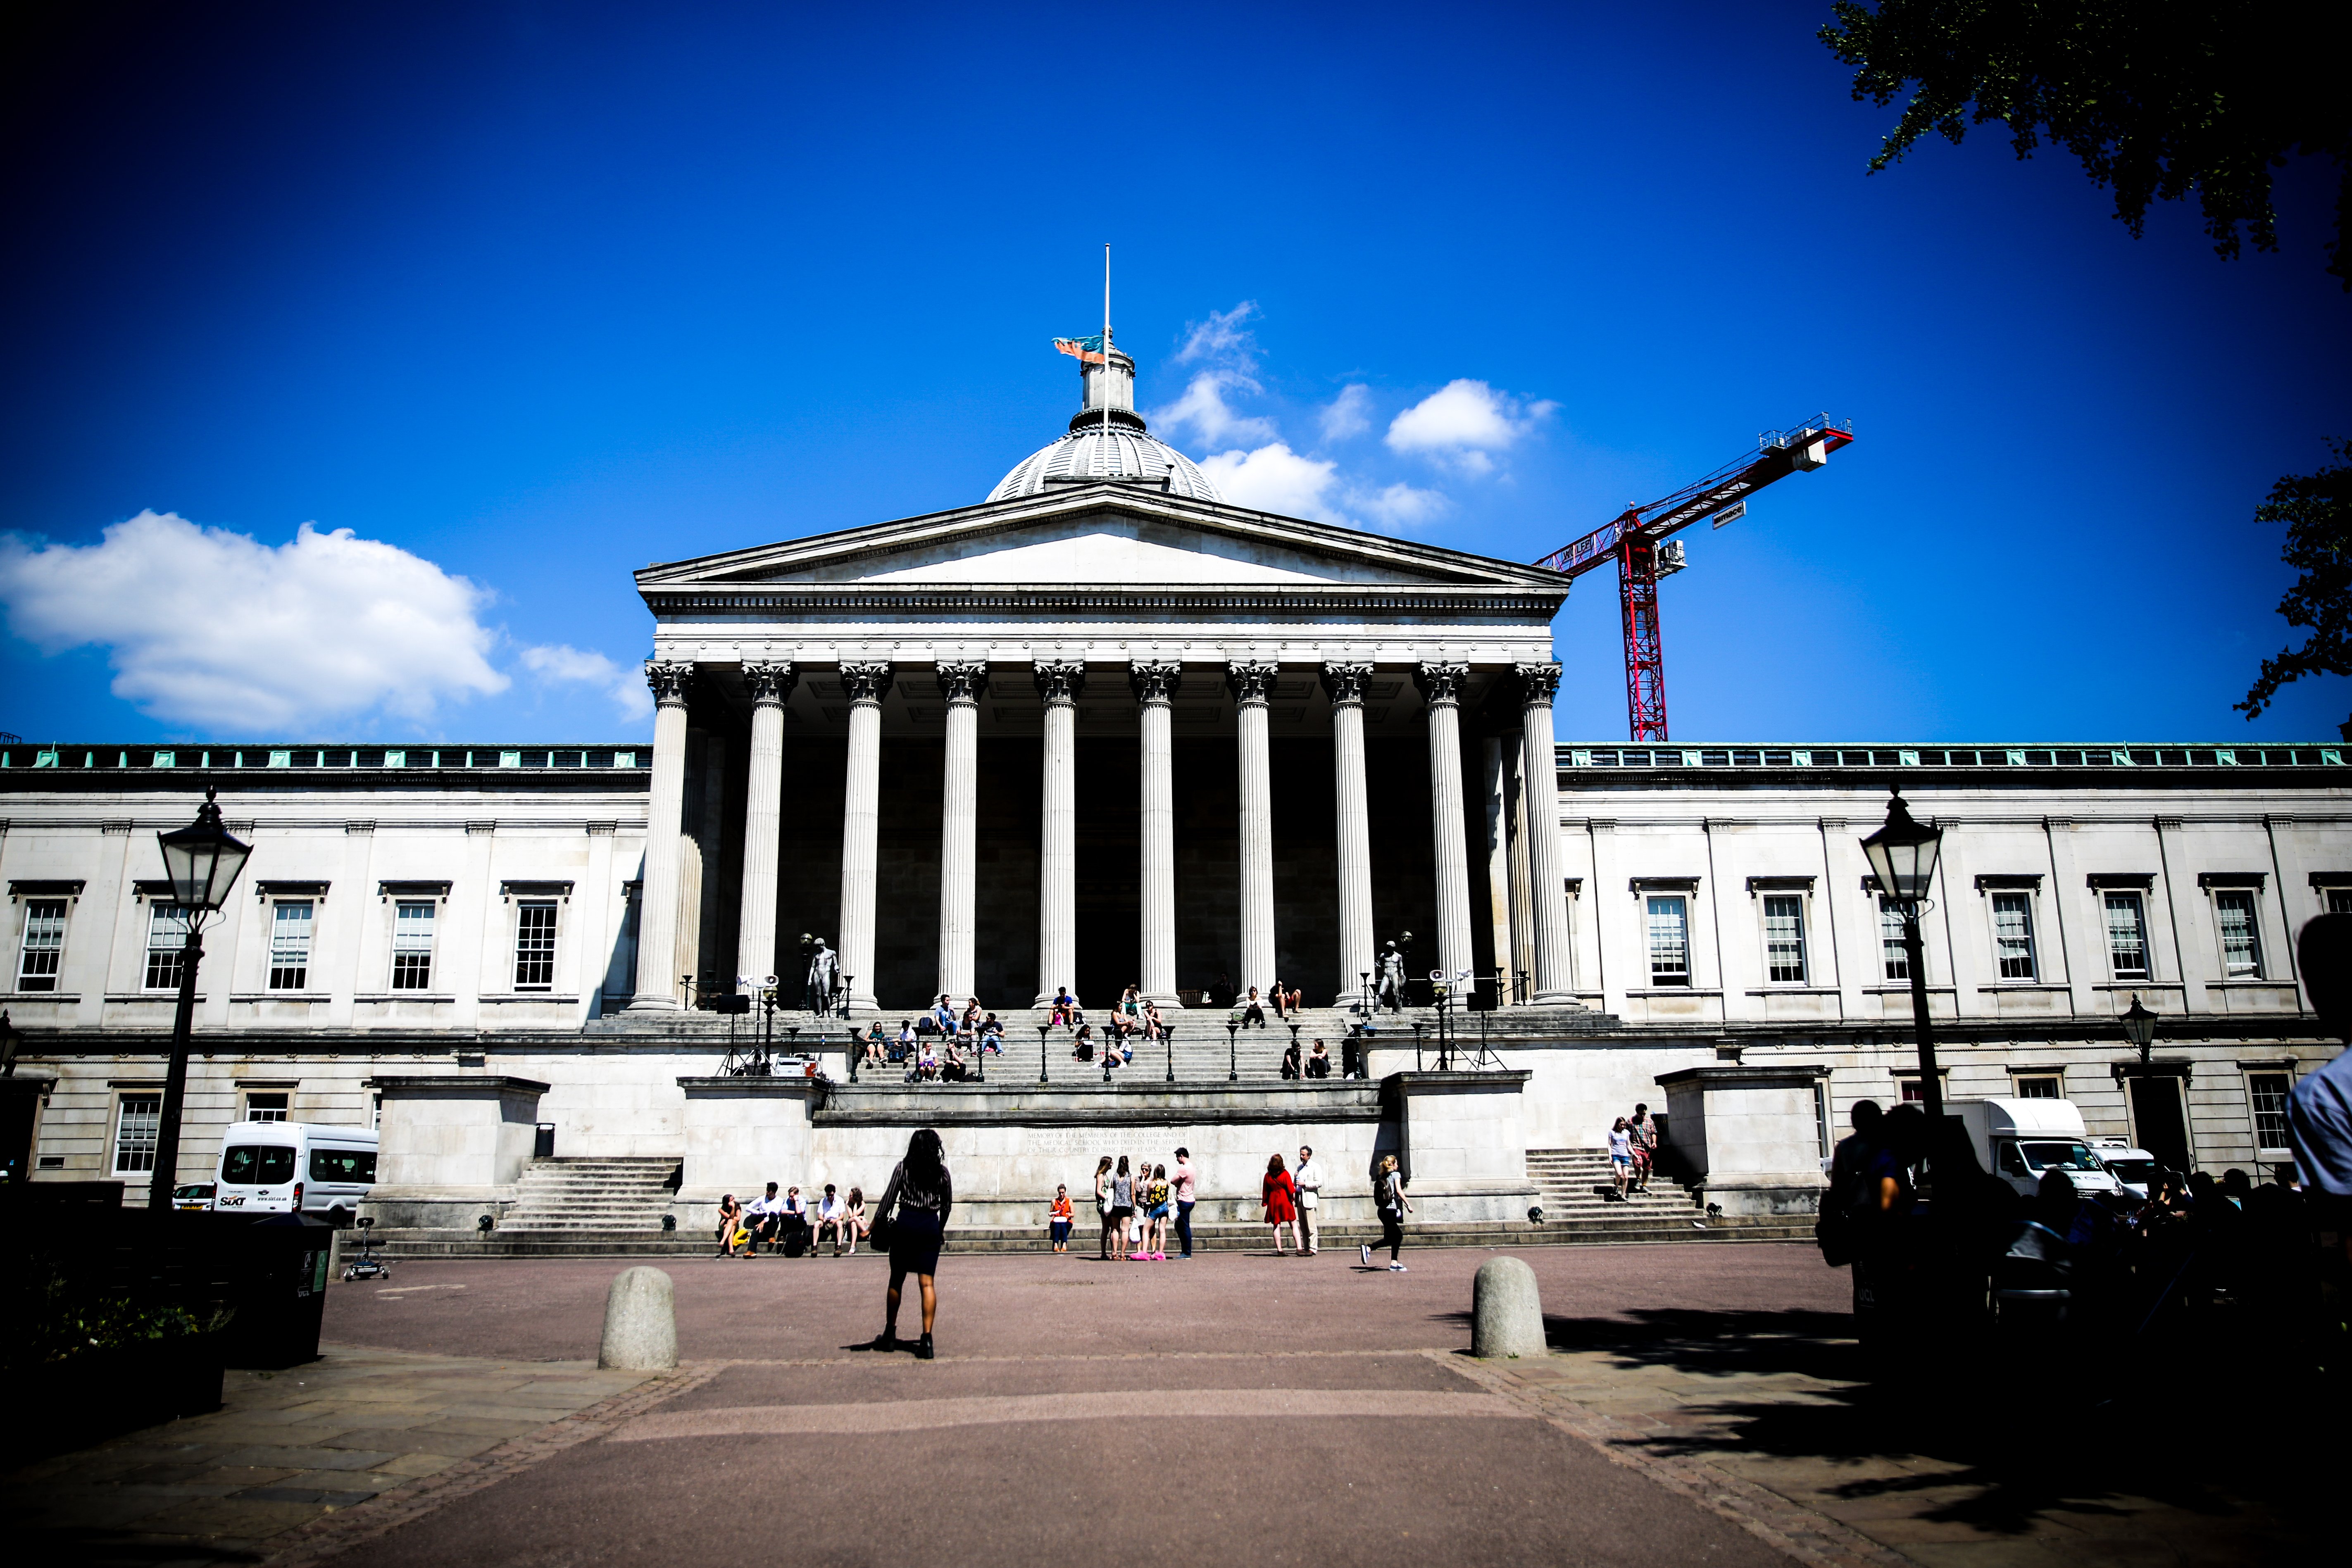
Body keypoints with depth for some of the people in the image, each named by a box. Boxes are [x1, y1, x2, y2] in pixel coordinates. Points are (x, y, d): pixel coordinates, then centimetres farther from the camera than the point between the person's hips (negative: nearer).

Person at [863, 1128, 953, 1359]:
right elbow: (947, 1205, 10)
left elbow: (889, 1198, -1)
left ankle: (889, 1335, 20)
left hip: (905, 1223, -1)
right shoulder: (942, 1172, 4)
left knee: (896, 1280, 12)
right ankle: (927, 1338, -12)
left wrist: (879, 1223, 9)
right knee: (927, 1283, -2)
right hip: (930, 1226, 1)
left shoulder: (903, 1167, 0)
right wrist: (941, 1229, 25)